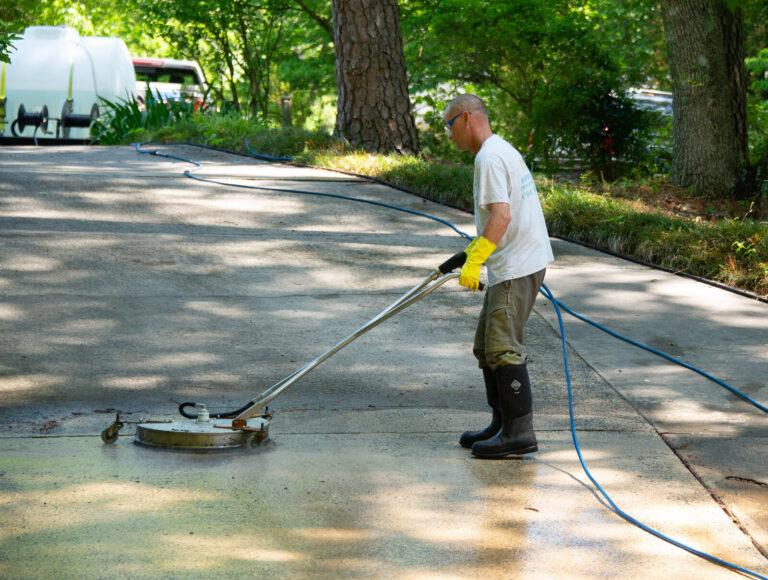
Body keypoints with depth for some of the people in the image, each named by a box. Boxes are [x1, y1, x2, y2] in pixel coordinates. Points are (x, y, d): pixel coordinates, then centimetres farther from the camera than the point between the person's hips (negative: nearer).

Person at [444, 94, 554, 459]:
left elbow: (501, 216, -24)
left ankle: (520, 432, -11)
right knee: (486, 346, 15)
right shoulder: (503, 149, 19)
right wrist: (474, 249, 38)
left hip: (516, 267, -11)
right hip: (515, 263, 11)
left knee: (502, 350, -12)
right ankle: (502, 424, 20)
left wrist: (474, 261, -24)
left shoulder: (489, 157, -14)